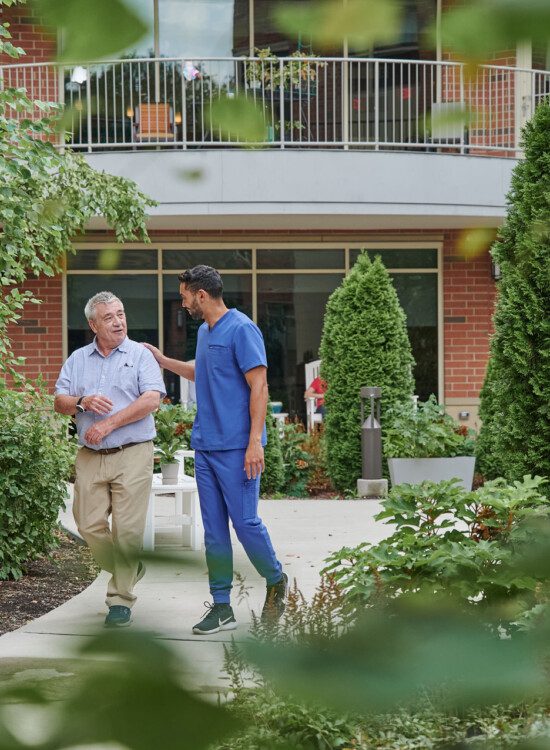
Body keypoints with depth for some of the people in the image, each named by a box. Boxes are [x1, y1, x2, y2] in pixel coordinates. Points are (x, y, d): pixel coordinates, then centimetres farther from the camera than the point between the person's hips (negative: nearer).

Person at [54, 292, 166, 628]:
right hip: (90, 457, 4)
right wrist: (83, 403, -13)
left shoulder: (140, 355, 2)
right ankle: (129, 571, 26)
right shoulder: (78, 360, 14)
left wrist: (109, 423, -14)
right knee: (90, 526, 2)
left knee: (127, 530, -7)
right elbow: (60, 402, 9)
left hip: (132, 453, -4)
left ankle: (121, 599, 1)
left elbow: (152, 400, -10)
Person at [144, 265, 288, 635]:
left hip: (236, 448, -8)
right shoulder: (204, 332, 15)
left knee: (245, 522, -5)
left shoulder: (242, 330, -12)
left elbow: (259, 386, -16)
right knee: (214, 530, 7)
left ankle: (276, 581, 19)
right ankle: (222, 607, 10)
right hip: (205, 446, 8)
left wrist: (255, 442, -21)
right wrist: (162, 360, 30)